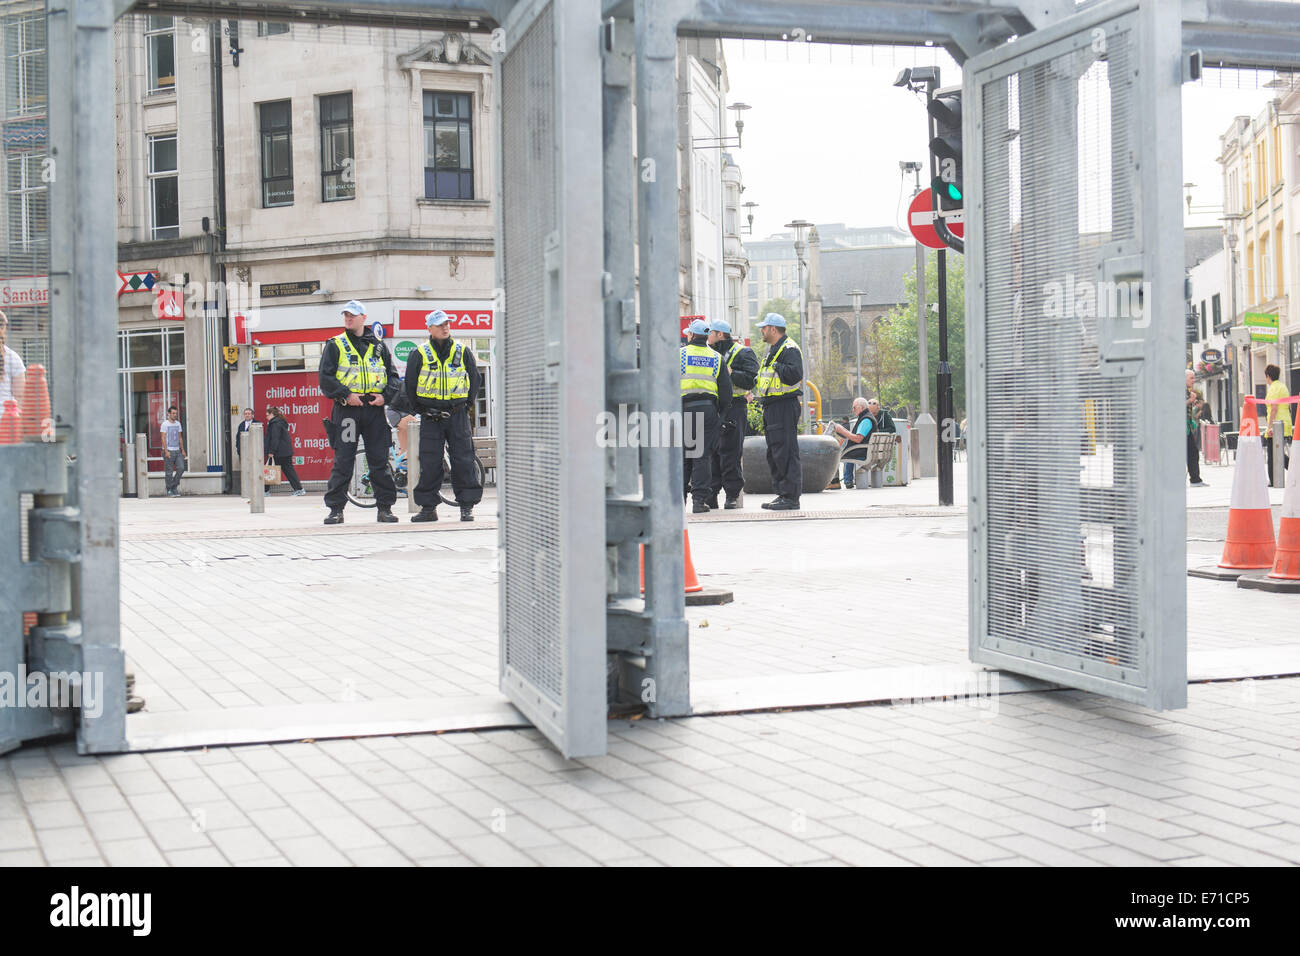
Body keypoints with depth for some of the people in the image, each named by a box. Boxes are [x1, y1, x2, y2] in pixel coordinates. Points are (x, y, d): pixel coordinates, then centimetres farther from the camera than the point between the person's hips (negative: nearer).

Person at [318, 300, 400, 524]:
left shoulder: (378, 346, 14)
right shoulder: (335, 346, 6)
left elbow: (392, 375, 15)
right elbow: (325, 377, -2)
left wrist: (385, 396, -3)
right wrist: (346, 395, -14)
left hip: (375, 409, 2)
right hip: (346, 408, -2)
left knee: (380, 461, 2)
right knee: (342, 461, -3)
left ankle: (385, 507, 9)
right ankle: (336, 509, 2)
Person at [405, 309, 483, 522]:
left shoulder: (463, 352, 6)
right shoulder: (419, 354, 3)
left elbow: (475, 380, 14)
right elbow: (410, 385, 10)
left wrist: (466, 406, 7)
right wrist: (420, 410, 5)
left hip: (458, 415, 1)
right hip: (430, 417, 0)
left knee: (463, 461, -2)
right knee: (429, 464, -1)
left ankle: (467, 506, 4)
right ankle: (428, 507, 7)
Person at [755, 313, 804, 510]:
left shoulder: (789, 349, -11)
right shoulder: (772, 350, 21)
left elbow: (794, 374, -26)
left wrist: (777, 366, -16)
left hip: (785, 407, -11)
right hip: (771, 408, 11)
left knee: (786, 453, -10)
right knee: (774, 453, 13)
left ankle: (791, 497, -9)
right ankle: (782, 494, 19)